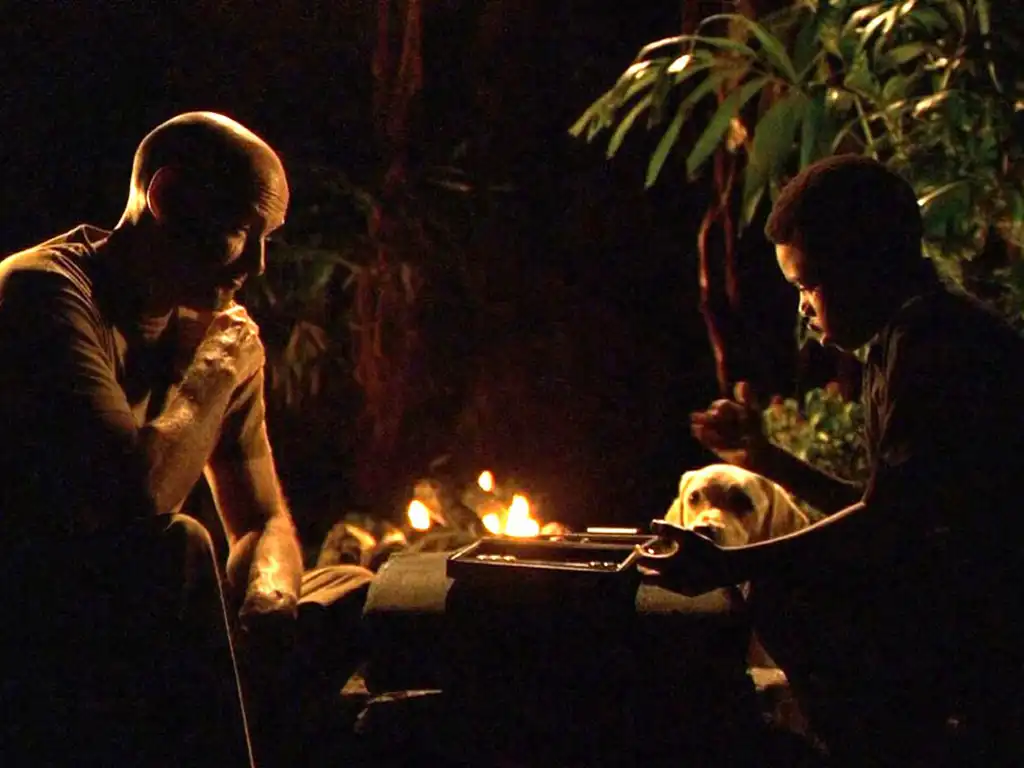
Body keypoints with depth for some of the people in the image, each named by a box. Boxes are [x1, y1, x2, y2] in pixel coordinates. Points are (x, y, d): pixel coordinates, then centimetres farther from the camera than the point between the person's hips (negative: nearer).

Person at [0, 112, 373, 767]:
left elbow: (264, 522, 13)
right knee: (177, 548, -33)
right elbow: (135, 494, -29)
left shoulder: (219, 330, 9)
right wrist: (213, 378, -11)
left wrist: (267, 595, -11)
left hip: (137, 633, 8)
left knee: (360, 600, -2)